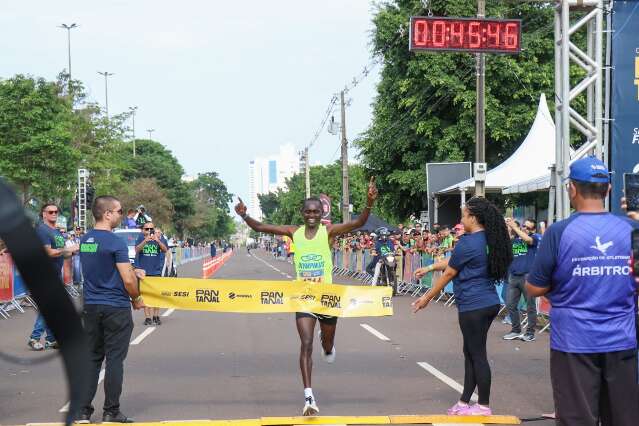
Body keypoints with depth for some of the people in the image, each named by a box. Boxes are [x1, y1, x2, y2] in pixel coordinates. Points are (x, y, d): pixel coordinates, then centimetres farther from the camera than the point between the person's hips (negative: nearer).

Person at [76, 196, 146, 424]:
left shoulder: (84, 240, 8)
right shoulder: (116, 242, -15)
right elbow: (128, 280, -16)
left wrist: (131, 270, 15)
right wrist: (136, 299, 2)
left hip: (90, 308, 7)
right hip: (116, 308, -7)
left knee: (91, 358, 11)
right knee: (114, 359, 1)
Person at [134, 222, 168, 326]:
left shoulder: (160, 237, 3)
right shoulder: (141, 238, 2)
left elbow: (165, 249, -11)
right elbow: (137, 249, -14)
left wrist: (158, 241, -29)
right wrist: (145, 241, -31)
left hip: (156, 271, 0)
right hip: (143, 271, 0)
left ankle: (156, 317, 6)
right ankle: (147, 317, 1)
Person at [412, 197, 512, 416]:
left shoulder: (467, 243, -16)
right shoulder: (489, 241, 10)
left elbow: (448, 273, -8)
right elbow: (453, 260, 20)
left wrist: (427, 298, 3)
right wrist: (429, 268, 27)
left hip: (473, 307, -9)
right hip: (489, 303, 9)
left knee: (477, 355, 0)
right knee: (470, 352, 15)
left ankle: (484, 406, 7)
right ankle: (464, 402, 21)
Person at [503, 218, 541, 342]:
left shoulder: (535, 237, 2)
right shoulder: (514, 239, 14)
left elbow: (527, 239, -19)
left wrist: (514, 226, -17)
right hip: (513, 276, 5)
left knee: (530, 306, 2)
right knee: (510, 305, 6)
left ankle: (530, 332, 9)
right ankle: (516, 330, 18)